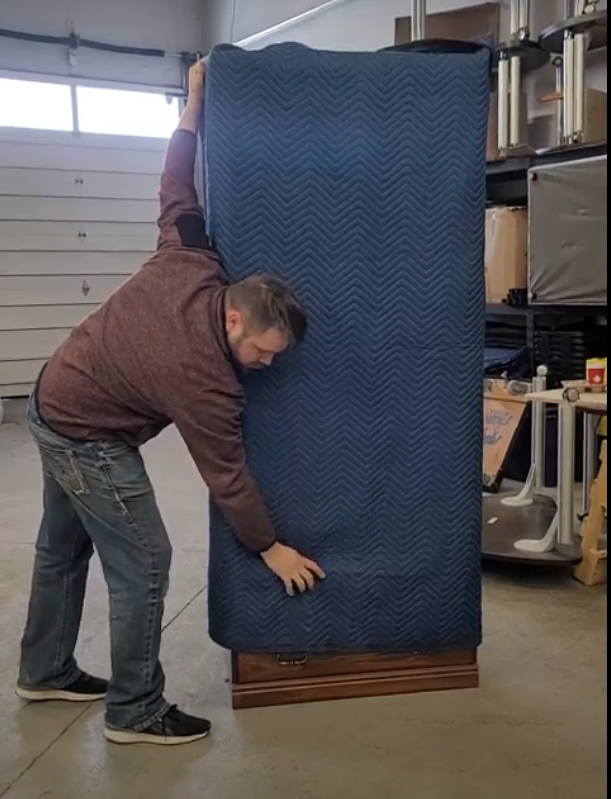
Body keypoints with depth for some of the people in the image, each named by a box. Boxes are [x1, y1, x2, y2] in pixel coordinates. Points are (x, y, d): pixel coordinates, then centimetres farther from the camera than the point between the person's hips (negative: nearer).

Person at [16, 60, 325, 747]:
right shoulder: (202, 378, -30)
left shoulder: (188, 266, -14)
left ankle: (44, 672, 38)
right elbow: (226, 475, -21)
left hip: (53, 403, 10)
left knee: (62, 547, 21)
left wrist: (194, 107, 11)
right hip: (87, 437, -10)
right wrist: (270, 549, -9)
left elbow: (176, 190, 2)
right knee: (143, 565, -4)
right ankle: (135, 713, 10)